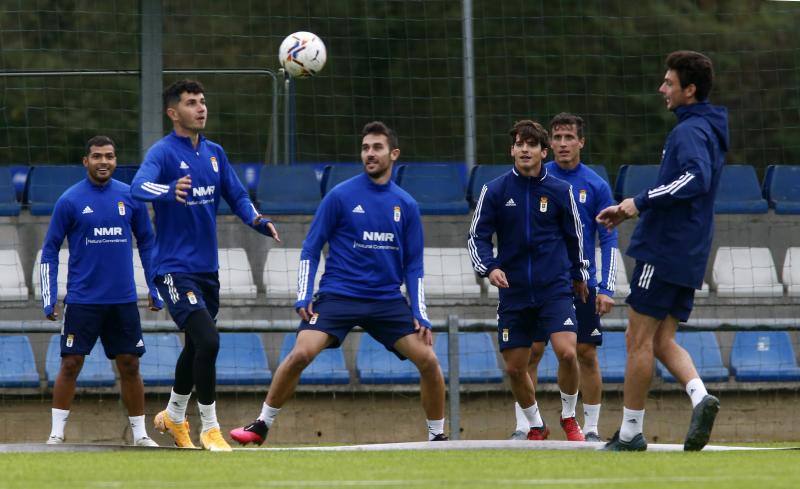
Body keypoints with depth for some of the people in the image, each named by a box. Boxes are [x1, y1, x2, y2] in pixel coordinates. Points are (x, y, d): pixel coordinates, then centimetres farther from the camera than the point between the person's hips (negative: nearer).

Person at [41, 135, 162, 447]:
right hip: (82, 301, -2)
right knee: (70, 365, -4)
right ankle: (56, 434, 3)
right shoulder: (70, 201, -3)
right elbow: (49, 251, 1)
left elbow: (146, 243, 15)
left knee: (130, 365, 4)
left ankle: (140, 434, 13)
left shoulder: (130, 197, 4)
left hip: (123, 300, 2)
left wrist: (155, 290, 11)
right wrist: (49, 299, -5)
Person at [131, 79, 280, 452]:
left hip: (206, 268, 7)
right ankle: (209, 428, -7)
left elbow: (236, 195, 14)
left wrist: (257, 220, -7)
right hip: (175, 268, -7)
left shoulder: (214, 153, 9)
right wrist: (169, 191, -52)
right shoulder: (163, 152, -12)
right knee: (207, 341, -19)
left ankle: (173, 417, 40)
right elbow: (138, 188, -30)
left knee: (197, 347, 19)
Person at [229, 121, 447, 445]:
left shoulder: (406, 206, 7)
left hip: (387, 301, 3)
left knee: (428, 361, -9)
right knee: (300, 354, -22)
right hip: (337, 294, -3)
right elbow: (311, 249, 2)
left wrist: (420, 315, 2)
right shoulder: (340, 196, -1)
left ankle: (437, 436, 9)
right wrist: (303, 297, -7)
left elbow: (413, 266, 11)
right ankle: (261, 426, -7)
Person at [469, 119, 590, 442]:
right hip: (513, 292, 1)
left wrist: (579, 276, 24)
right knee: (515, 367, 3)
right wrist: (489, 267, -16)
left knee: (567, 353, -19)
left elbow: (574, 235, 14)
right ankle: (535, 426, 26)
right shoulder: (495, 191, 0)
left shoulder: (560, 191, 1)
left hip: (555, 289, -1)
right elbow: (477, 237, 1)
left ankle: (569, 418, 5)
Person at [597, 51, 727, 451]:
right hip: (688, 258, 10)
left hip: (664, 251, -10)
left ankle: (630, 432, 1)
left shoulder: (690, 131, -13)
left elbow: (697, 178, -32)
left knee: (639, 339, -2)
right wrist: (631, 209, 26)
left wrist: (641, 201, -27)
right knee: (663, 341, 10)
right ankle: (700, 398, -13)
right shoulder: (706, 130, 18)